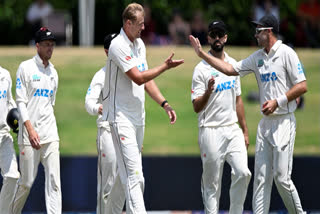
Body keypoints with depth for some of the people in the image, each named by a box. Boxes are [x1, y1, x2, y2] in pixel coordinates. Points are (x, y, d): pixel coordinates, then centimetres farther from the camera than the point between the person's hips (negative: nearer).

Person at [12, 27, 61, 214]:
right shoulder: (26, 68, -2)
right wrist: (30, 128, -19)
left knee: (54, 180, -6)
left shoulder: (53, 72, 15)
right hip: (29, 134, -5)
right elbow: (20, 101, -8)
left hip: (50, 134, 5)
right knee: (27, 181, 0)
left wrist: (50, 128, 14)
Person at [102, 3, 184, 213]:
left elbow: (147, 80, 17)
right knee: (133, 173, -15)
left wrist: (164, 104, 9)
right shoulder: (118, 46, -16)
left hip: (138, 117, 9)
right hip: (122, 117, -9)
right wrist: (165, 66, -16)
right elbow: (138, 78, -21)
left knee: (127, 171, 15)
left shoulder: (139, 44, 12)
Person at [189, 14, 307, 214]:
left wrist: (277, 101, -17)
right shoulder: (258, 57, 14)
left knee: (281, 176, -11)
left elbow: (302, 86, -11)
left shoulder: (286, 53, -8)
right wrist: (202, 54, 14)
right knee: (261, 176, 2)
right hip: (265, 122, 7)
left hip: (284, 121, -7)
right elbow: (230, 69, 17)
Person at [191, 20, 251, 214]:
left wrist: (245, 131, 18)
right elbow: (197, 107, -11)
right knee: (212, 183, -1)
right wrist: (208, 92, -31)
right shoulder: (202, 69, -7)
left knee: (243, 173, -9)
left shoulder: (233, 65, 12)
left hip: (233, 130, 5)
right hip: (211, 131, -5)